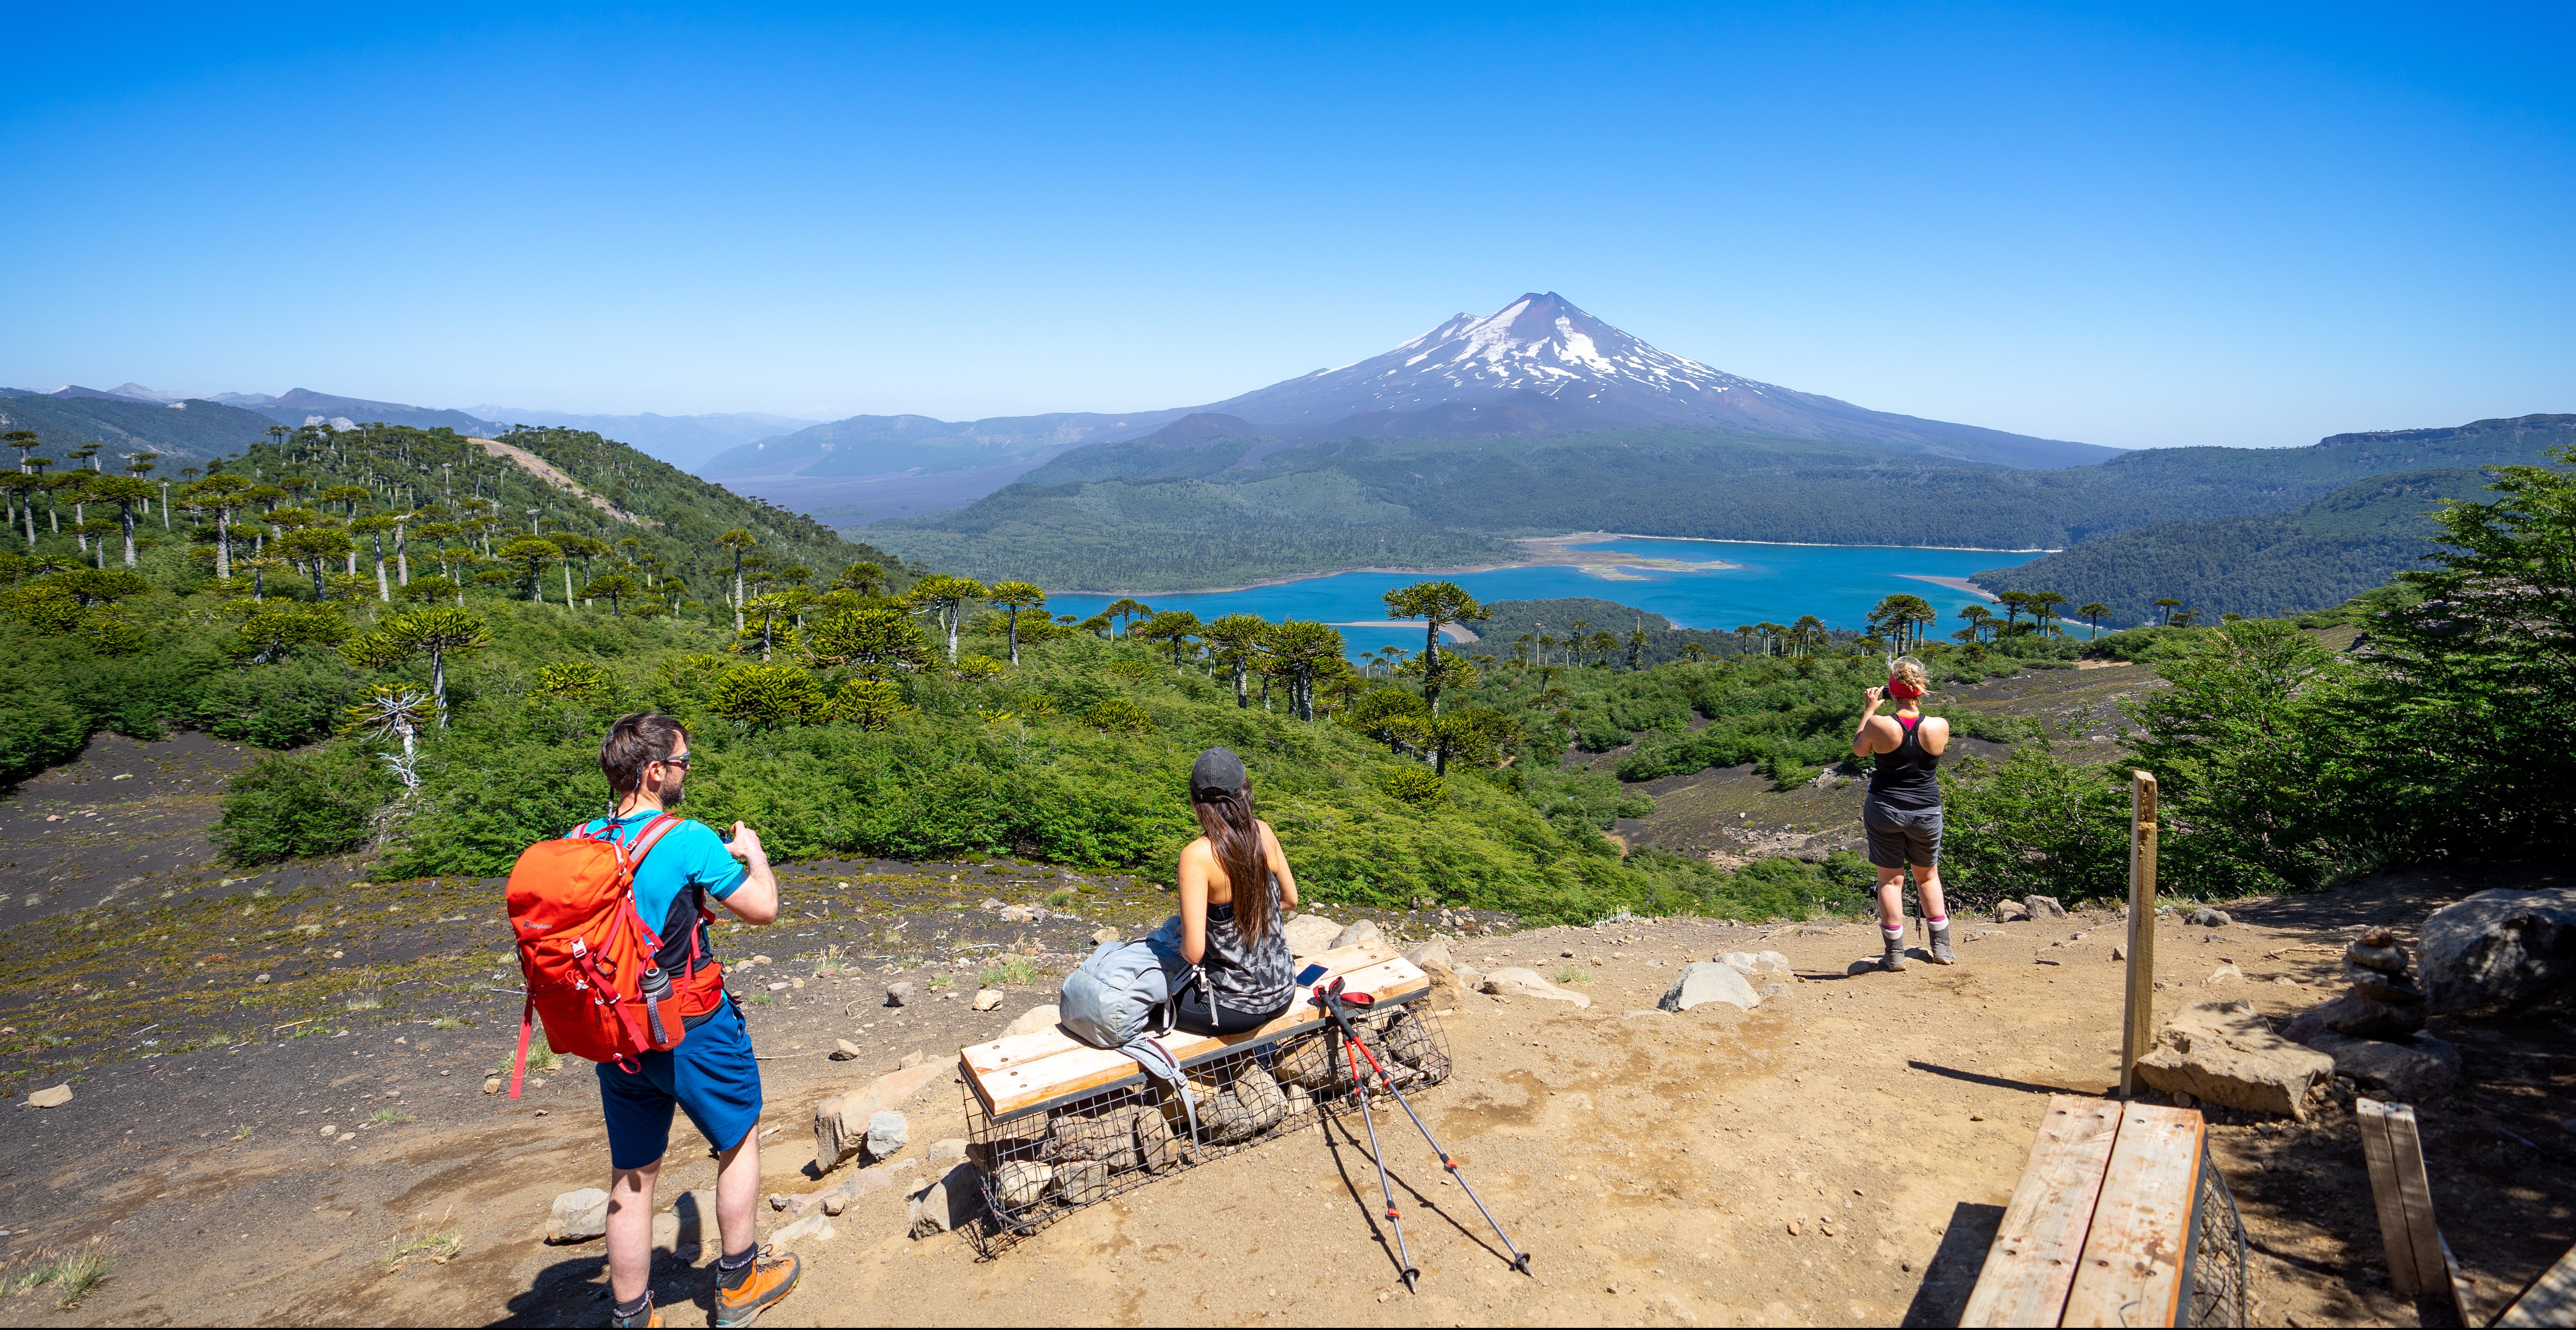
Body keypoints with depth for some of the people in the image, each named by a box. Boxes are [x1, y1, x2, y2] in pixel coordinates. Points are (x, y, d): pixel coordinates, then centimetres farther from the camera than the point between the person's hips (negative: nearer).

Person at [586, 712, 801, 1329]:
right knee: (739, 1142, 17)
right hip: (692, 1029, -5)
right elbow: (762, 908, -11)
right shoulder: (688, 841, -20)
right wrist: (754, 854, 8)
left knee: (631, 1174, 16)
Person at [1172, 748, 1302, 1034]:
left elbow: (1193, 952, -24)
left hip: (1239, 1008, -5)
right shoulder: (1264, 833, -7)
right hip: (1283, 993, 5)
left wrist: (1183, 946, -2)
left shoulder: (1197, 856, -24)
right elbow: (1290, 900, 7)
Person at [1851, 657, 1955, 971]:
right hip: (1926, 813, 2)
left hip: (1884, 811, -2)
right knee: (1928, 876, 21)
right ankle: (1942, 948, 26)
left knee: (1890, 879, 8)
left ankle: (1895, 954, 11)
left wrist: (1870, 710, 9)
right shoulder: (1939, 727, -12)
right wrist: (1916, 708, 12)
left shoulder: (1879, 725, -17)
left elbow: (1858, 749, 3)